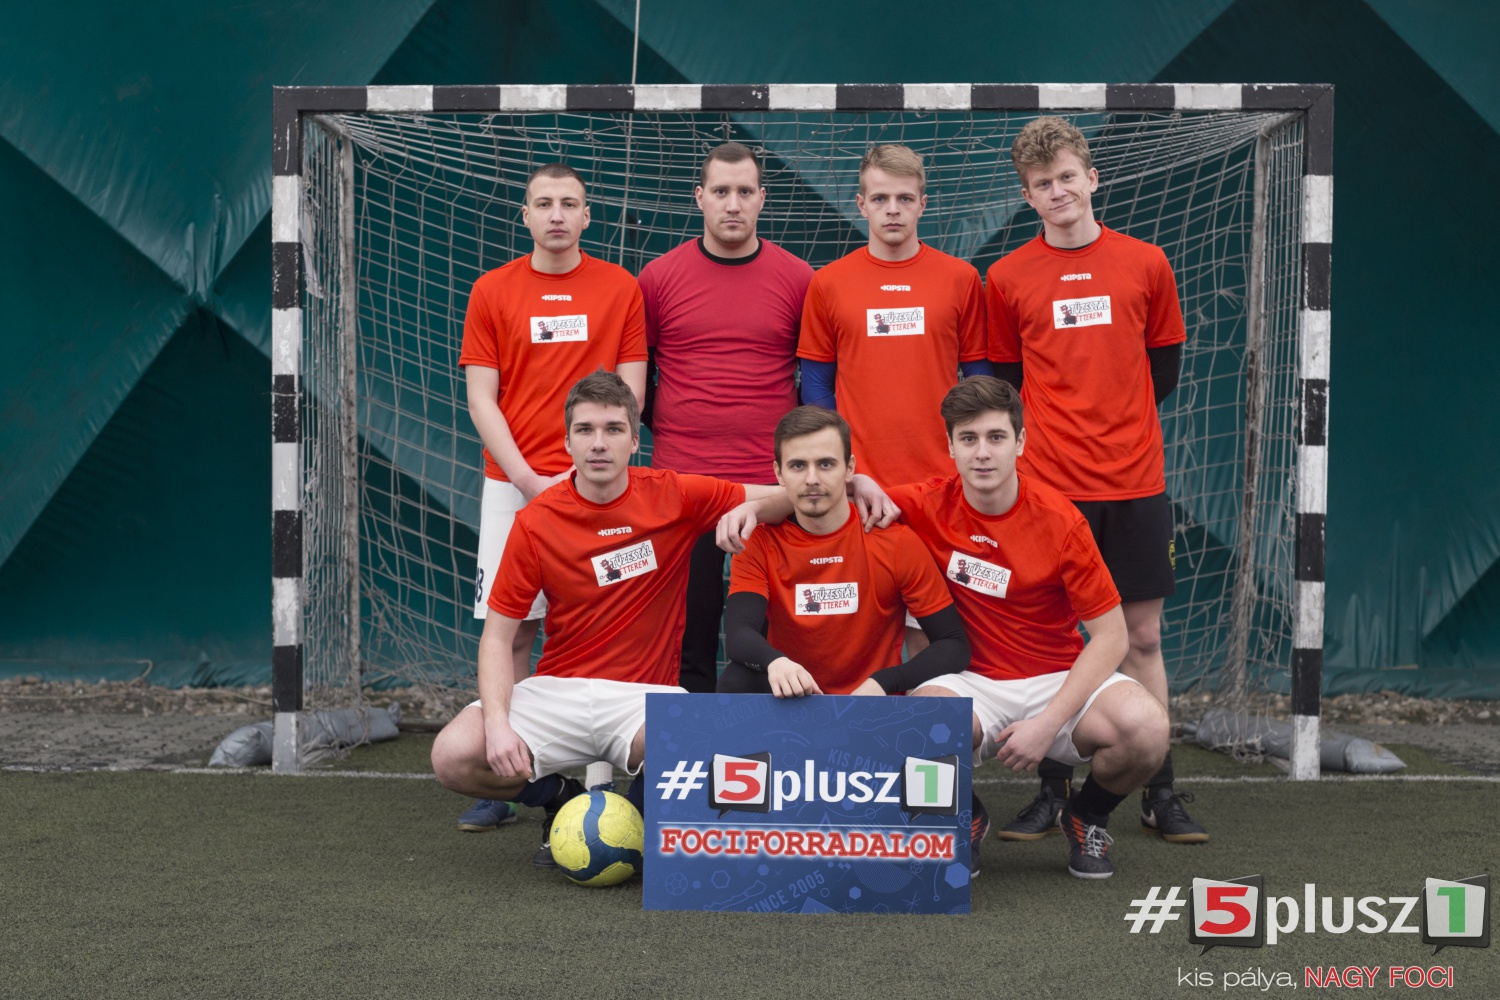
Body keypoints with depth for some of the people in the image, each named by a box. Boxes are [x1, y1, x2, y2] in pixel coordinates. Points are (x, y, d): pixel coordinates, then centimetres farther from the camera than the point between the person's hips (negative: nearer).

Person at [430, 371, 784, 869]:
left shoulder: (675, 497, -3)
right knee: (453, 756, -24)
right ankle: (565, 800, 8)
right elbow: (498, 636, -1)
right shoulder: (535, 522, -3)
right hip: (557, 692, 1)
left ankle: (636, 807, 2)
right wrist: (497, 724, -17)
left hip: (644, 696, -1)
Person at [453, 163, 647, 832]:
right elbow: (481, 400, 3)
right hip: (511, 483, 1)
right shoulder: (493, 291, 6)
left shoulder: (621, 289, 5)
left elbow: (628, 394, 4)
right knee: (512, 630, 0)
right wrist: (529, 480, -7)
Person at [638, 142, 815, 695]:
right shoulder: (658, 277, 5)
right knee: (690, 633, 3)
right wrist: (664, 429, 7)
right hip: (682, 480, 0)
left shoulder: (798, 279, 4)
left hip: (772, 484, 0)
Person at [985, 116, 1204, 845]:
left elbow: (1163, 369, 13)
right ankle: (1052, 791, 12)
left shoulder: (1146, 265, 5)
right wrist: (1055, 437, 5)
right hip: (1047, 484, -1)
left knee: (1142, 637, 6)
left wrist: (1117, 429, 10)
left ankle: (1158, 792, 14)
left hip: (1135, 483, 1)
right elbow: (1005, 380, 10)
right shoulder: (1008, 279, 2)